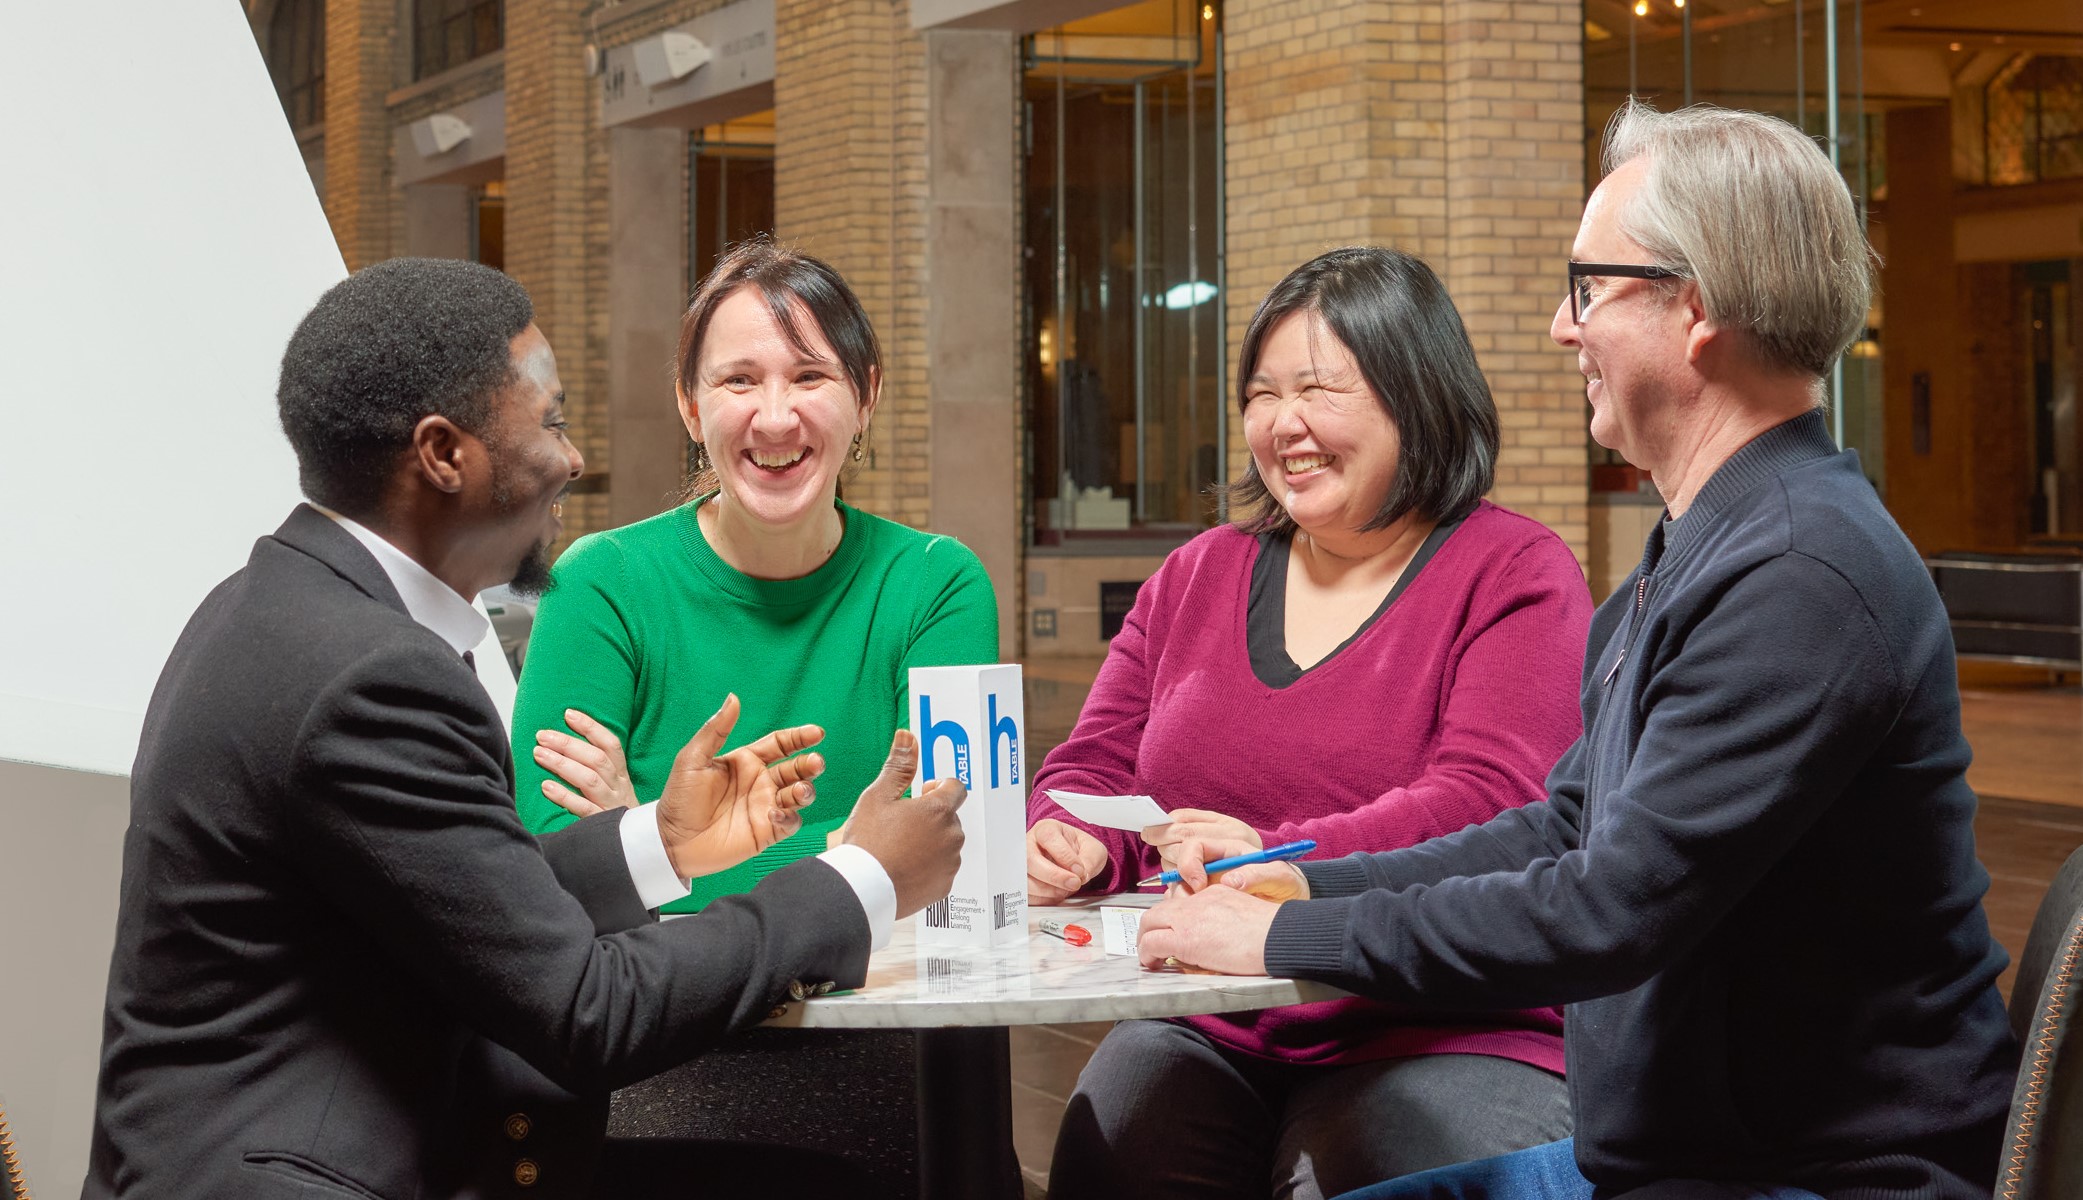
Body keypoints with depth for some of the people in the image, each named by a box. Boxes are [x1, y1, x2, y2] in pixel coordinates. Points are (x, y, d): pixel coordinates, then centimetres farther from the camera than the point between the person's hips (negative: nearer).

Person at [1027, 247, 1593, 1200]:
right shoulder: (1198, 575, 19)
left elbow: (1486, 804, -14)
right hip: (1203, 1035, 4)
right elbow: (1096, 768, 20)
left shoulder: (1513, 575, 0)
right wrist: (1070, 843, -5)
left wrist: (1273, 858, -24)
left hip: (1438, 1040, -4)